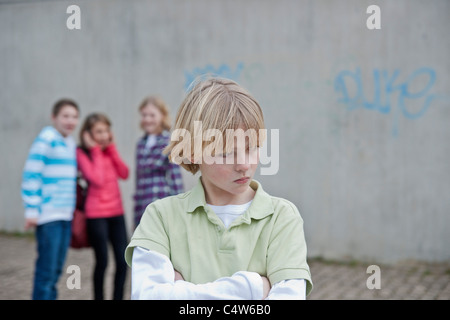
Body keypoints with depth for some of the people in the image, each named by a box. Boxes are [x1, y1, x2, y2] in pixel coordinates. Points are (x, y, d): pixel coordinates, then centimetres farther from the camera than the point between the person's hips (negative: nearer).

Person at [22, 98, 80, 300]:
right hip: (48, 215, -7)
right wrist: (31, 210, -15)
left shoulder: (71, 144, 14)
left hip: (66, 215, 7)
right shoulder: (46, 139, -9)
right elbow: (31, 175, -13)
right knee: (46, 270, -5)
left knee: (56, 269, 13)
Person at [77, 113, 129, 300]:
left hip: (116, 212, 5)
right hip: (96, 214, -5)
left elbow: (124, 174, 0)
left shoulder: (108, 150, 12)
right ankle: (98, 297, 19)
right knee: (102, 261, 2)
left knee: (123, 261, 2)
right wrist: (96, 150, -11)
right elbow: (97, 179, -18)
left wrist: (112, 149, -2)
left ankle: (118, 297, 14)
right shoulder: (82, 153, -6)